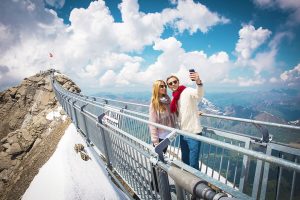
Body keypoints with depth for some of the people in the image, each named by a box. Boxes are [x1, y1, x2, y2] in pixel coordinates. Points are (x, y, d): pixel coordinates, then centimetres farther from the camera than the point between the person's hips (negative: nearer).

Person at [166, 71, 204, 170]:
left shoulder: (187, 91, -13)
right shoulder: (175, 98, 9)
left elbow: (199, 94, -37)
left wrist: (198, 82, -55)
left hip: (193, 133, -7)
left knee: (193, 164, 0)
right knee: (184, 161, 23)